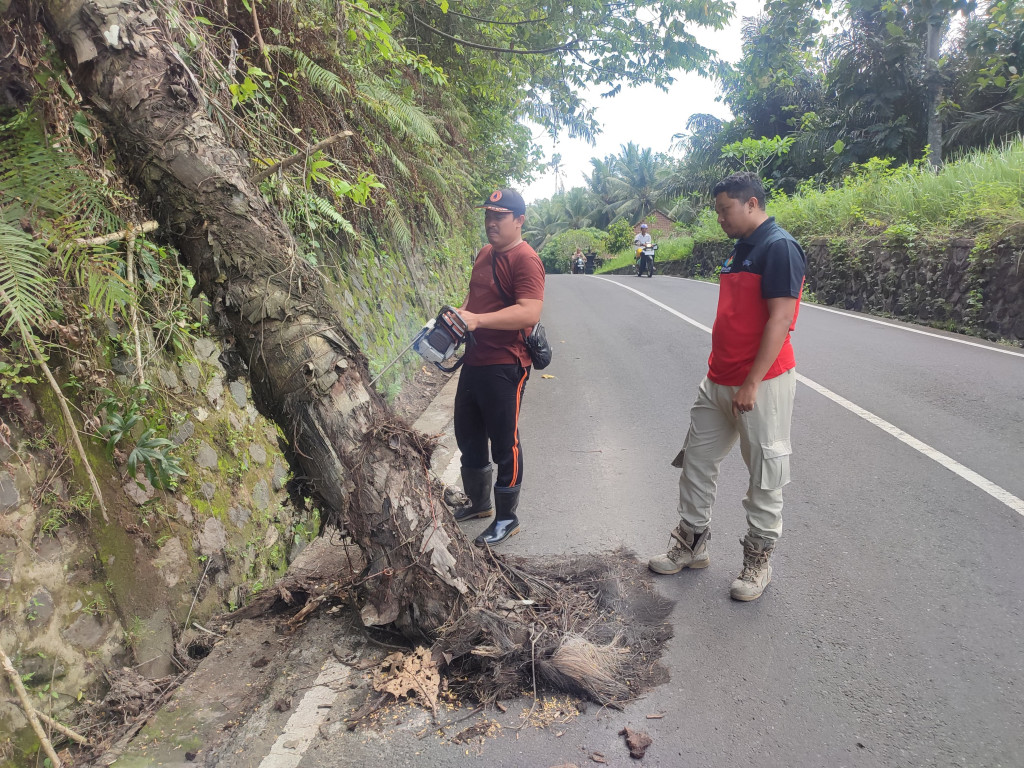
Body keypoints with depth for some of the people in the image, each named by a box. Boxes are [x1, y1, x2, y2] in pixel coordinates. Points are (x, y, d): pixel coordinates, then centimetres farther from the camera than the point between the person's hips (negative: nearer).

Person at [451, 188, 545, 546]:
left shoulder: (525, 259, -15)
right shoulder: (485, 254, 13)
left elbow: (529, 313, -28)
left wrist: (479, 319, -34)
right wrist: (460, 313, 6)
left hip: (504, 366, -10)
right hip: (474, 360, 10)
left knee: (504, 443, 3)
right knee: (468, 435, 21)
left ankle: (507, 518, 21)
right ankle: (479, 502, 41)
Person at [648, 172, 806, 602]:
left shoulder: (779, 247, -14)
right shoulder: (741, 249, 15)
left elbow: (780, 319, -21)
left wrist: (752, 384, -23)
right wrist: (717, 373, 19)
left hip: (761, 384, -9)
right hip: (718, 381, 10)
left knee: (765, 476, 5)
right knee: (696, 461, 14)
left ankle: (758, 560, 20)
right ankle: (692, 545, 28)